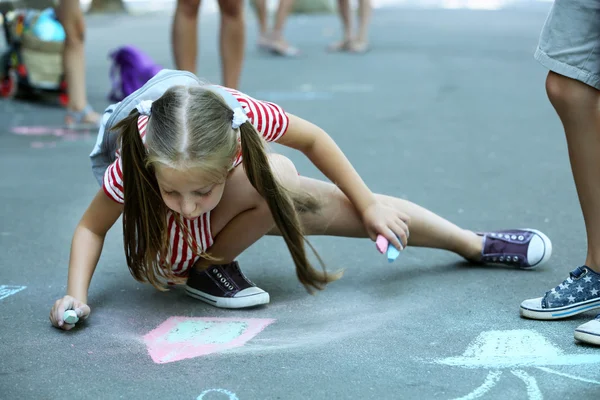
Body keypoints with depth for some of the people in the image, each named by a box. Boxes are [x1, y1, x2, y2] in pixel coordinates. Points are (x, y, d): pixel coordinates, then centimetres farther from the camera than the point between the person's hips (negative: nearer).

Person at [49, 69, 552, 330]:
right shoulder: (131, 166, -40)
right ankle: (209, 267, -12)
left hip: (233, 208, 3)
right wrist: (75, 297, -35)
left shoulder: (242, 115, -36)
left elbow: (313, 139, -16)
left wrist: (370, 205, -10)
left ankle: (474, 243, 24)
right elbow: (91, 227, -21)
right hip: (169, 244, -3)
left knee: (366, 209, -1)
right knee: (276, 178, -35)